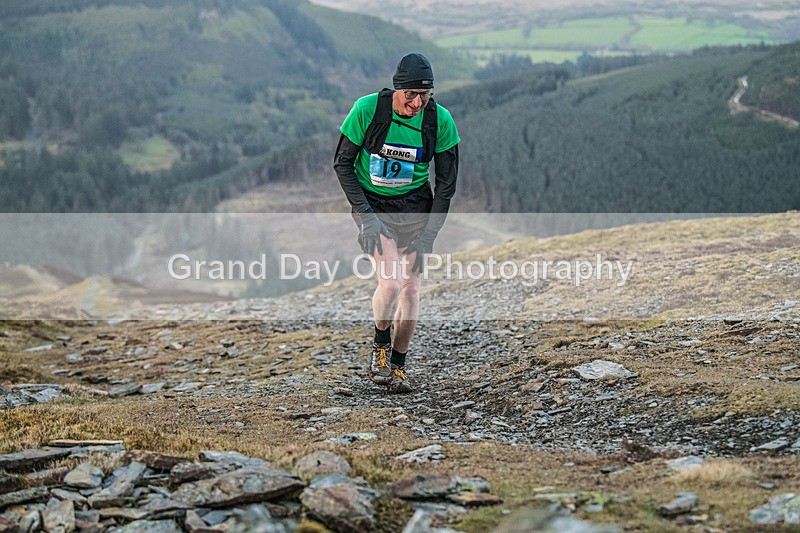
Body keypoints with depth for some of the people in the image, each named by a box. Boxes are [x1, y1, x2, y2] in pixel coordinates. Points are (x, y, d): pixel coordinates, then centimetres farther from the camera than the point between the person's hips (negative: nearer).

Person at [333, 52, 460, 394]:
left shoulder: (440, 120, -15)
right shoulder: (367, 109, -20)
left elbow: (446, 182, -6)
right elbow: (342, 163, -9)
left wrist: (428, 235, -11)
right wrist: (365, 215, -17)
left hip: (416, 205, 2)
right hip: (371, 202, -2)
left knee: (411, 286, 0)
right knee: (391, 282, -19)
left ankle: (398, 365, 18)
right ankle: (380, 344, 10)